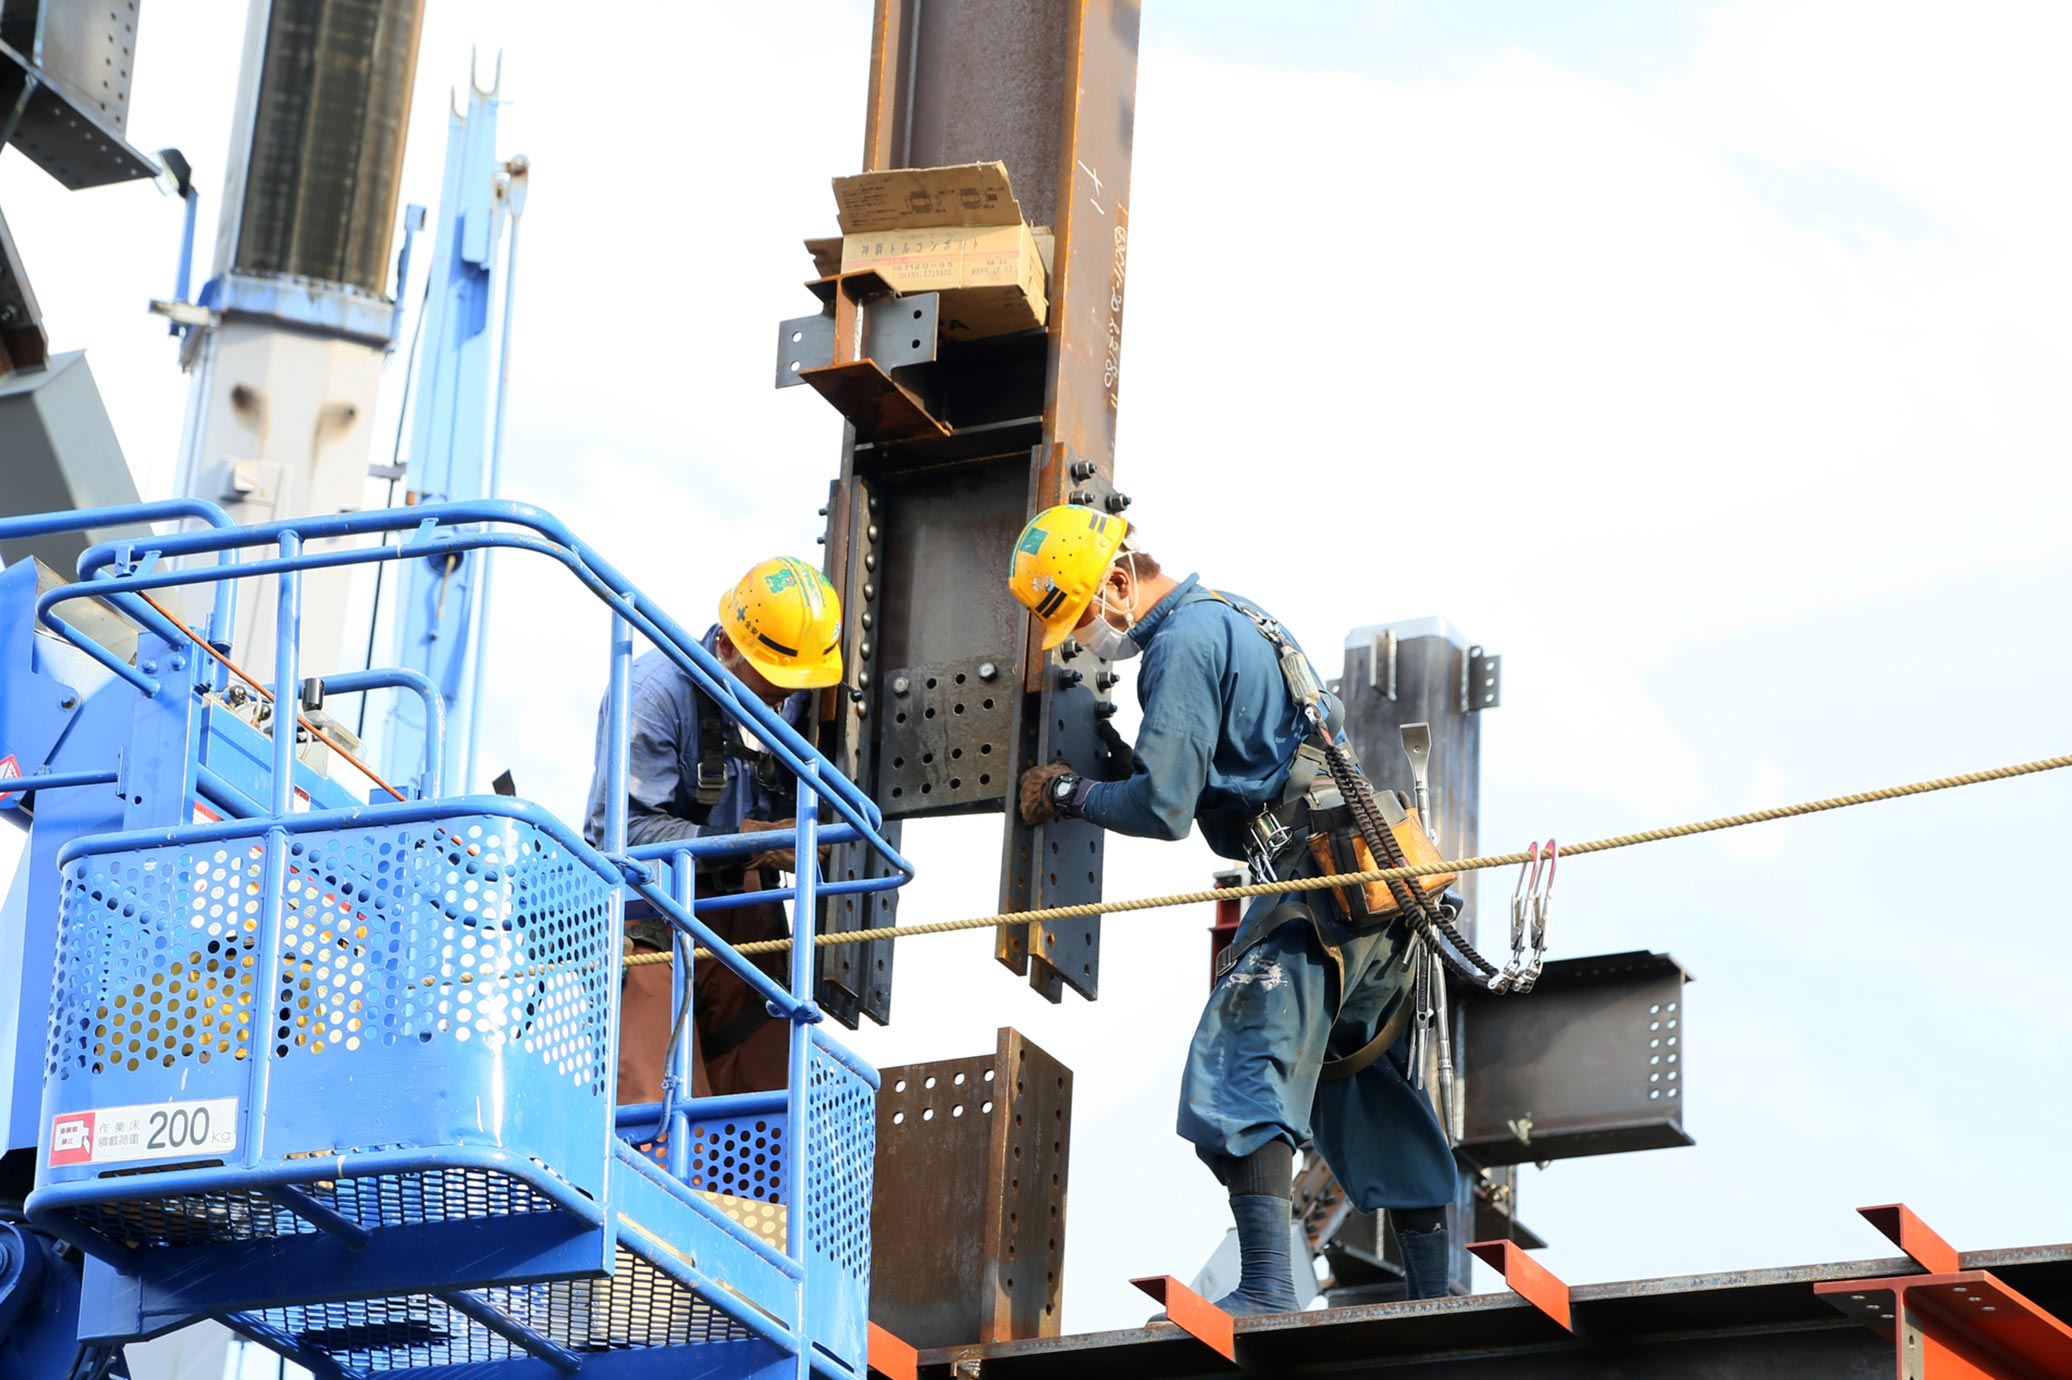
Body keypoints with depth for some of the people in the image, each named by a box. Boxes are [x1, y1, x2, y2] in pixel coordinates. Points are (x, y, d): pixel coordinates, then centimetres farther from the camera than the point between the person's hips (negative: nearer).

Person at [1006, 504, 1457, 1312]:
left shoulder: (1184, 643, -9)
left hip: (1311, 880, -10)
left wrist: (1068, 794, 4)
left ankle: (1266, 1290, -24)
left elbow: (1162, 809, -13)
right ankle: (1432, 1293, 13)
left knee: (1241, 1071, -14)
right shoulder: (1234, 615, 22)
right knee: (1370, 1088, 13)